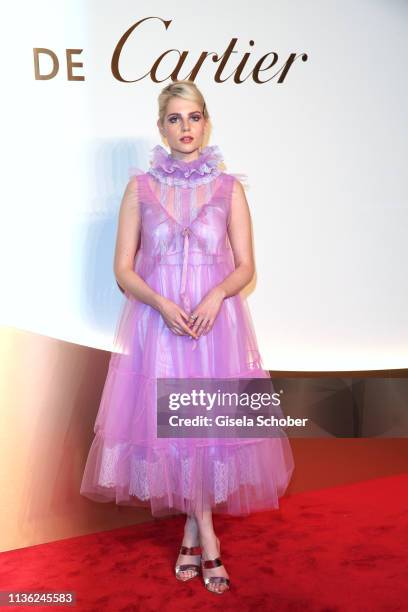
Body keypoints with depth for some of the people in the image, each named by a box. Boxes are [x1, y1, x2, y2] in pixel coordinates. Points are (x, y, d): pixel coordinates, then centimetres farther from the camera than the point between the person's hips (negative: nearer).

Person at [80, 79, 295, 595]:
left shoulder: (229, 188, 4)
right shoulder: (140, 187, 4)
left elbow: (246, 266, 3)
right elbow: (123, 269, 1)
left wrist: (216, 295, -17)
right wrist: (162, 304, -16)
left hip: (216, 321, 0)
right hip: (156, 320, 0)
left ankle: (191, 531, 25)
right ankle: (206, 538, 20)